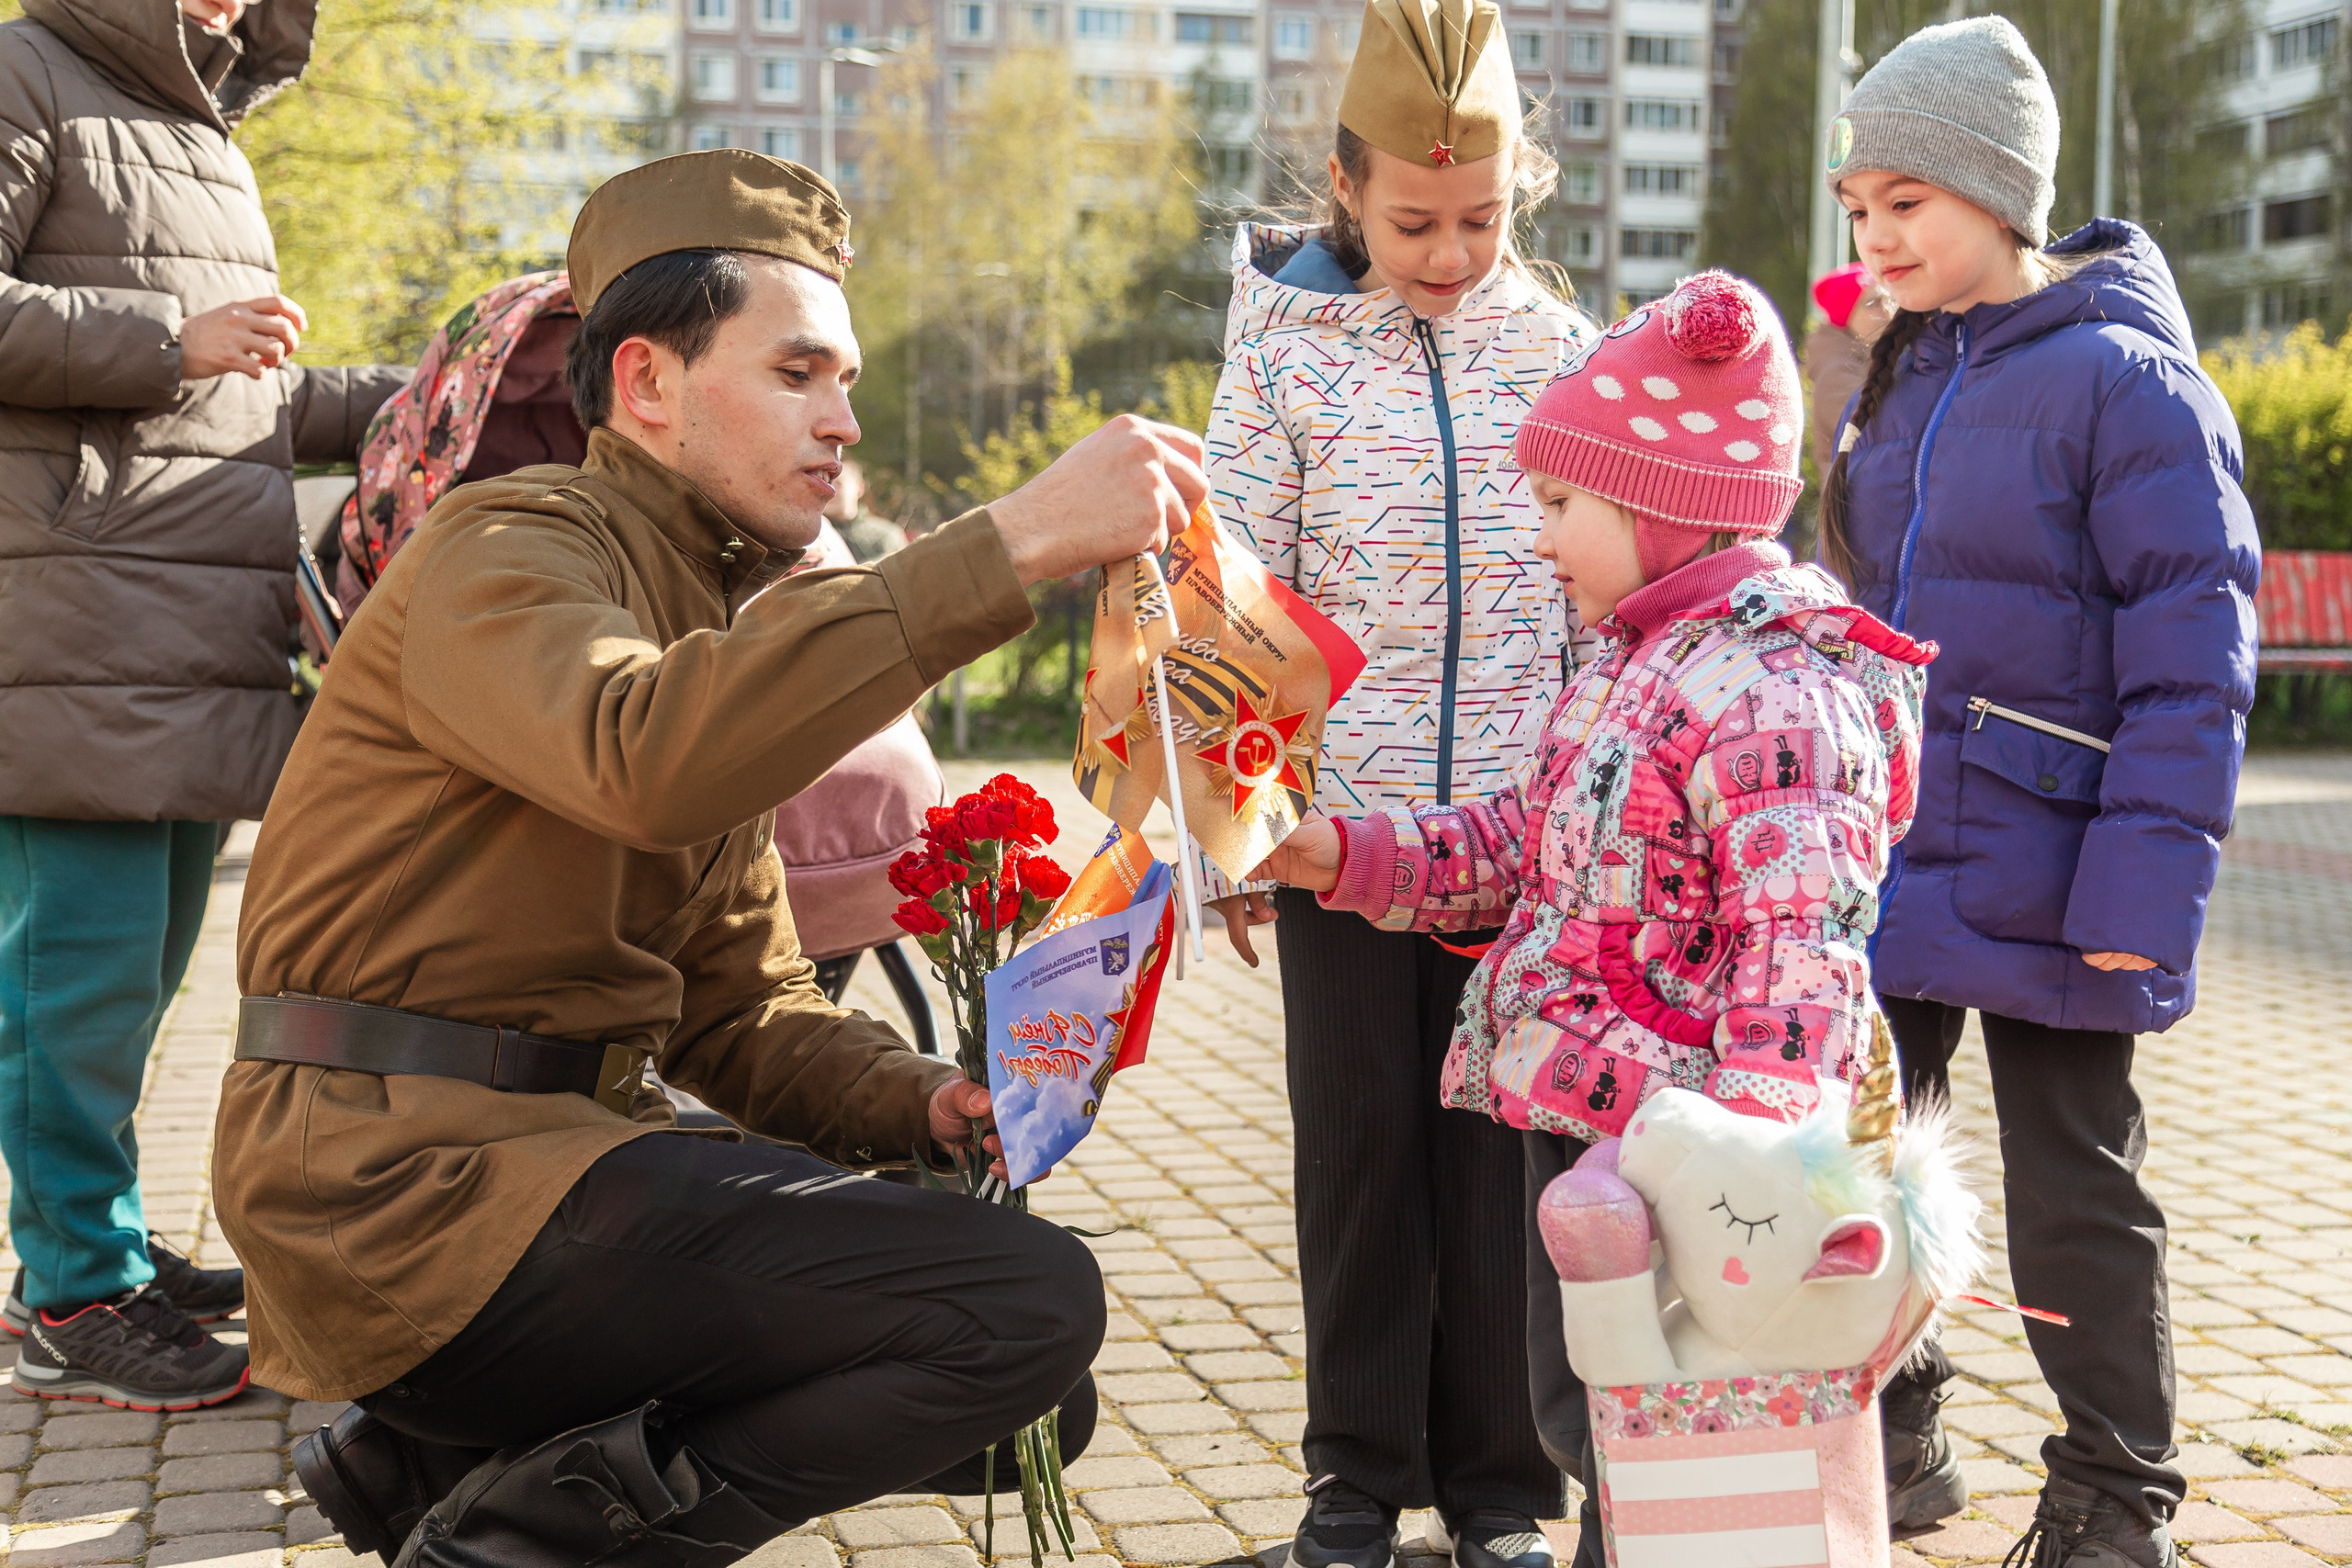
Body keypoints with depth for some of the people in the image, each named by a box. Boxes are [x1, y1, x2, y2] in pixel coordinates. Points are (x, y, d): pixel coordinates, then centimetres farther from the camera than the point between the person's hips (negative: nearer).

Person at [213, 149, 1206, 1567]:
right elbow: (647, 761, -32)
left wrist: (926, 1099, -3)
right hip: (409, 1173, -10)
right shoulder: (510, 548, -7)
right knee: (1033, 1303, -19)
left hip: (555, 1139, 10)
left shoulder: (715, 622, 21)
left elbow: (742, 1006, 17)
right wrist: (1012, 543, -34)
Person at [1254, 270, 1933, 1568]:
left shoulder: (1773, 692, -20)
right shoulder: (1634, 663, 13)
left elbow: (1800, 949, -27)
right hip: (1570, 1122, 10)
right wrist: (1337, 856, 10)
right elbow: (1521, 839, 21)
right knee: (1579, 1413, 21)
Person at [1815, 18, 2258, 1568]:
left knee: (2075, 1196, 7)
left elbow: (2193, 662, -16)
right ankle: (1881, 1433, 31)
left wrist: (2146, 884, -21)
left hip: (2041, 890, -7)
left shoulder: (2129, 383, -14)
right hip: (1883, 864, 7)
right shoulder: (1900, 380, 10)